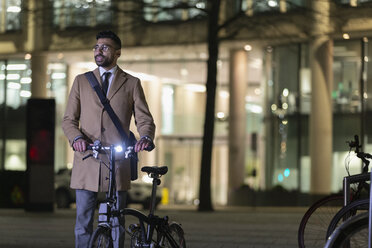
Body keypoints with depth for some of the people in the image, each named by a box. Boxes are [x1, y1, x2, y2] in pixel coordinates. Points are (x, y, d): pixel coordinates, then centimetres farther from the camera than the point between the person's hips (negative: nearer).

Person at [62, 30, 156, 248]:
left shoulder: (132, 83, 10)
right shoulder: (81, 81, 13)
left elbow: (145, 119, 4)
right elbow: (69, 120, 10)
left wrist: (146, 138, -19)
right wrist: (77, 138, -12)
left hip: (117, 163, -1)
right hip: (87, 163, 1)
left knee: (117, 223, 2)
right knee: (83, 222, -1)